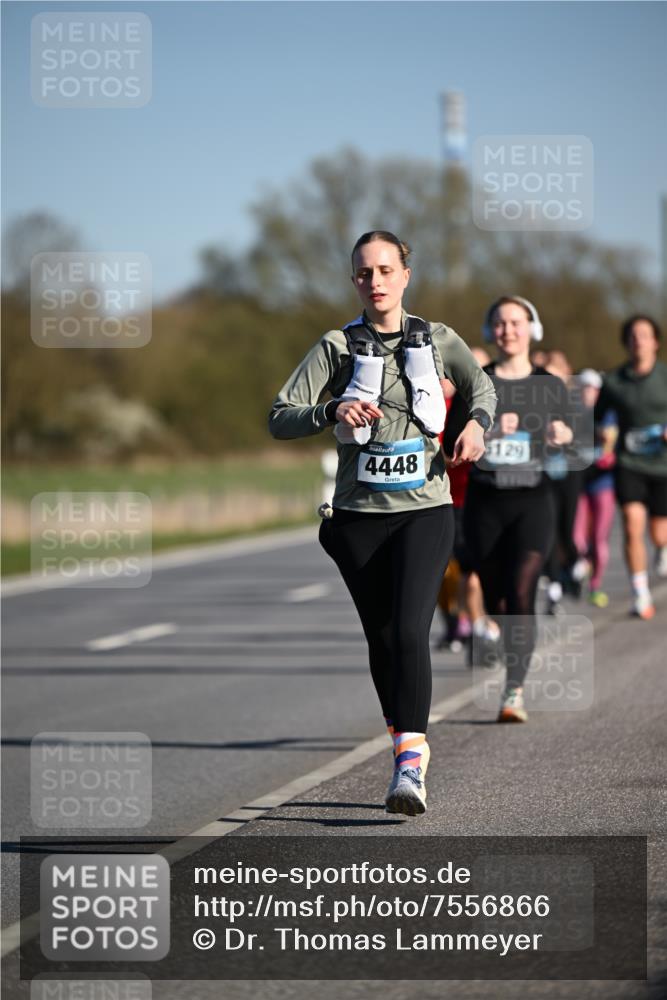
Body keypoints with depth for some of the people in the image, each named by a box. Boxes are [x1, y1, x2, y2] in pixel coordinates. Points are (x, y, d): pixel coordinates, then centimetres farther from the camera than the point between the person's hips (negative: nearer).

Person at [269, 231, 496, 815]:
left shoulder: (437, 341, 5)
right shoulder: (337, 347, 1)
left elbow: (482, 385, 25)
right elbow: (280, 418, -6)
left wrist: (477, 423, 4)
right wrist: (333, 411, -23)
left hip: (425, 509, -1)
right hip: (360, 511, 1)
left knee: (410, 630, -18)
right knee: (381, 639, 9)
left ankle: (409, 766, -25)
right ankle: (412, 744, 30)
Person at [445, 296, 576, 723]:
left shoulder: (550, 385, 5)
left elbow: (566, 437, 14)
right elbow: (451, 444, 0)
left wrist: (563, 436, -8)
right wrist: (488, 428, -16)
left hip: (533, 500, -1)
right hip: (485, 502, 2)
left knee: (521, 591, -18)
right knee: (496, 600, 6)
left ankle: (514, 691, -21)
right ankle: (516, 680, 26)